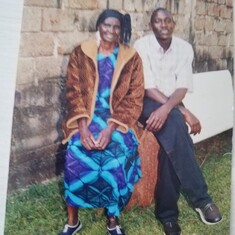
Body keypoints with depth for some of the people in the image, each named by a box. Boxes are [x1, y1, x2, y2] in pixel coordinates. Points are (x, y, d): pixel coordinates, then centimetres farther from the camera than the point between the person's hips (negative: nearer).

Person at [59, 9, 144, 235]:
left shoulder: (131, 58, 4)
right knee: (76, 158, -26)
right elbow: (74, 92, -1)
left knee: (115, 160, -28)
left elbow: (134, 98, -2)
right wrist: (83, 127, -16)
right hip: (87, 117, 1)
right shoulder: (80, 53, 5)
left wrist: (111, 128, -16)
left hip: (118, 120, 0)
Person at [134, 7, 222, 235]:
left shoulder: (184, 48, 1)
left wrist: (166, 109, -32)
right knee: (174, 123, -35)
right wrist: (184, 112, -23)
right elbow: (149, 88, -15)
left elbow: (182, 87, -10)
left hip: (171, 104, 3)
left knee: (171, 140, -29)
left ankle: (167, 212, -18)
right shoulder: (141, 45, -9)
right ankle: (200, 197, -31)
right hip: (147, 103, -3)